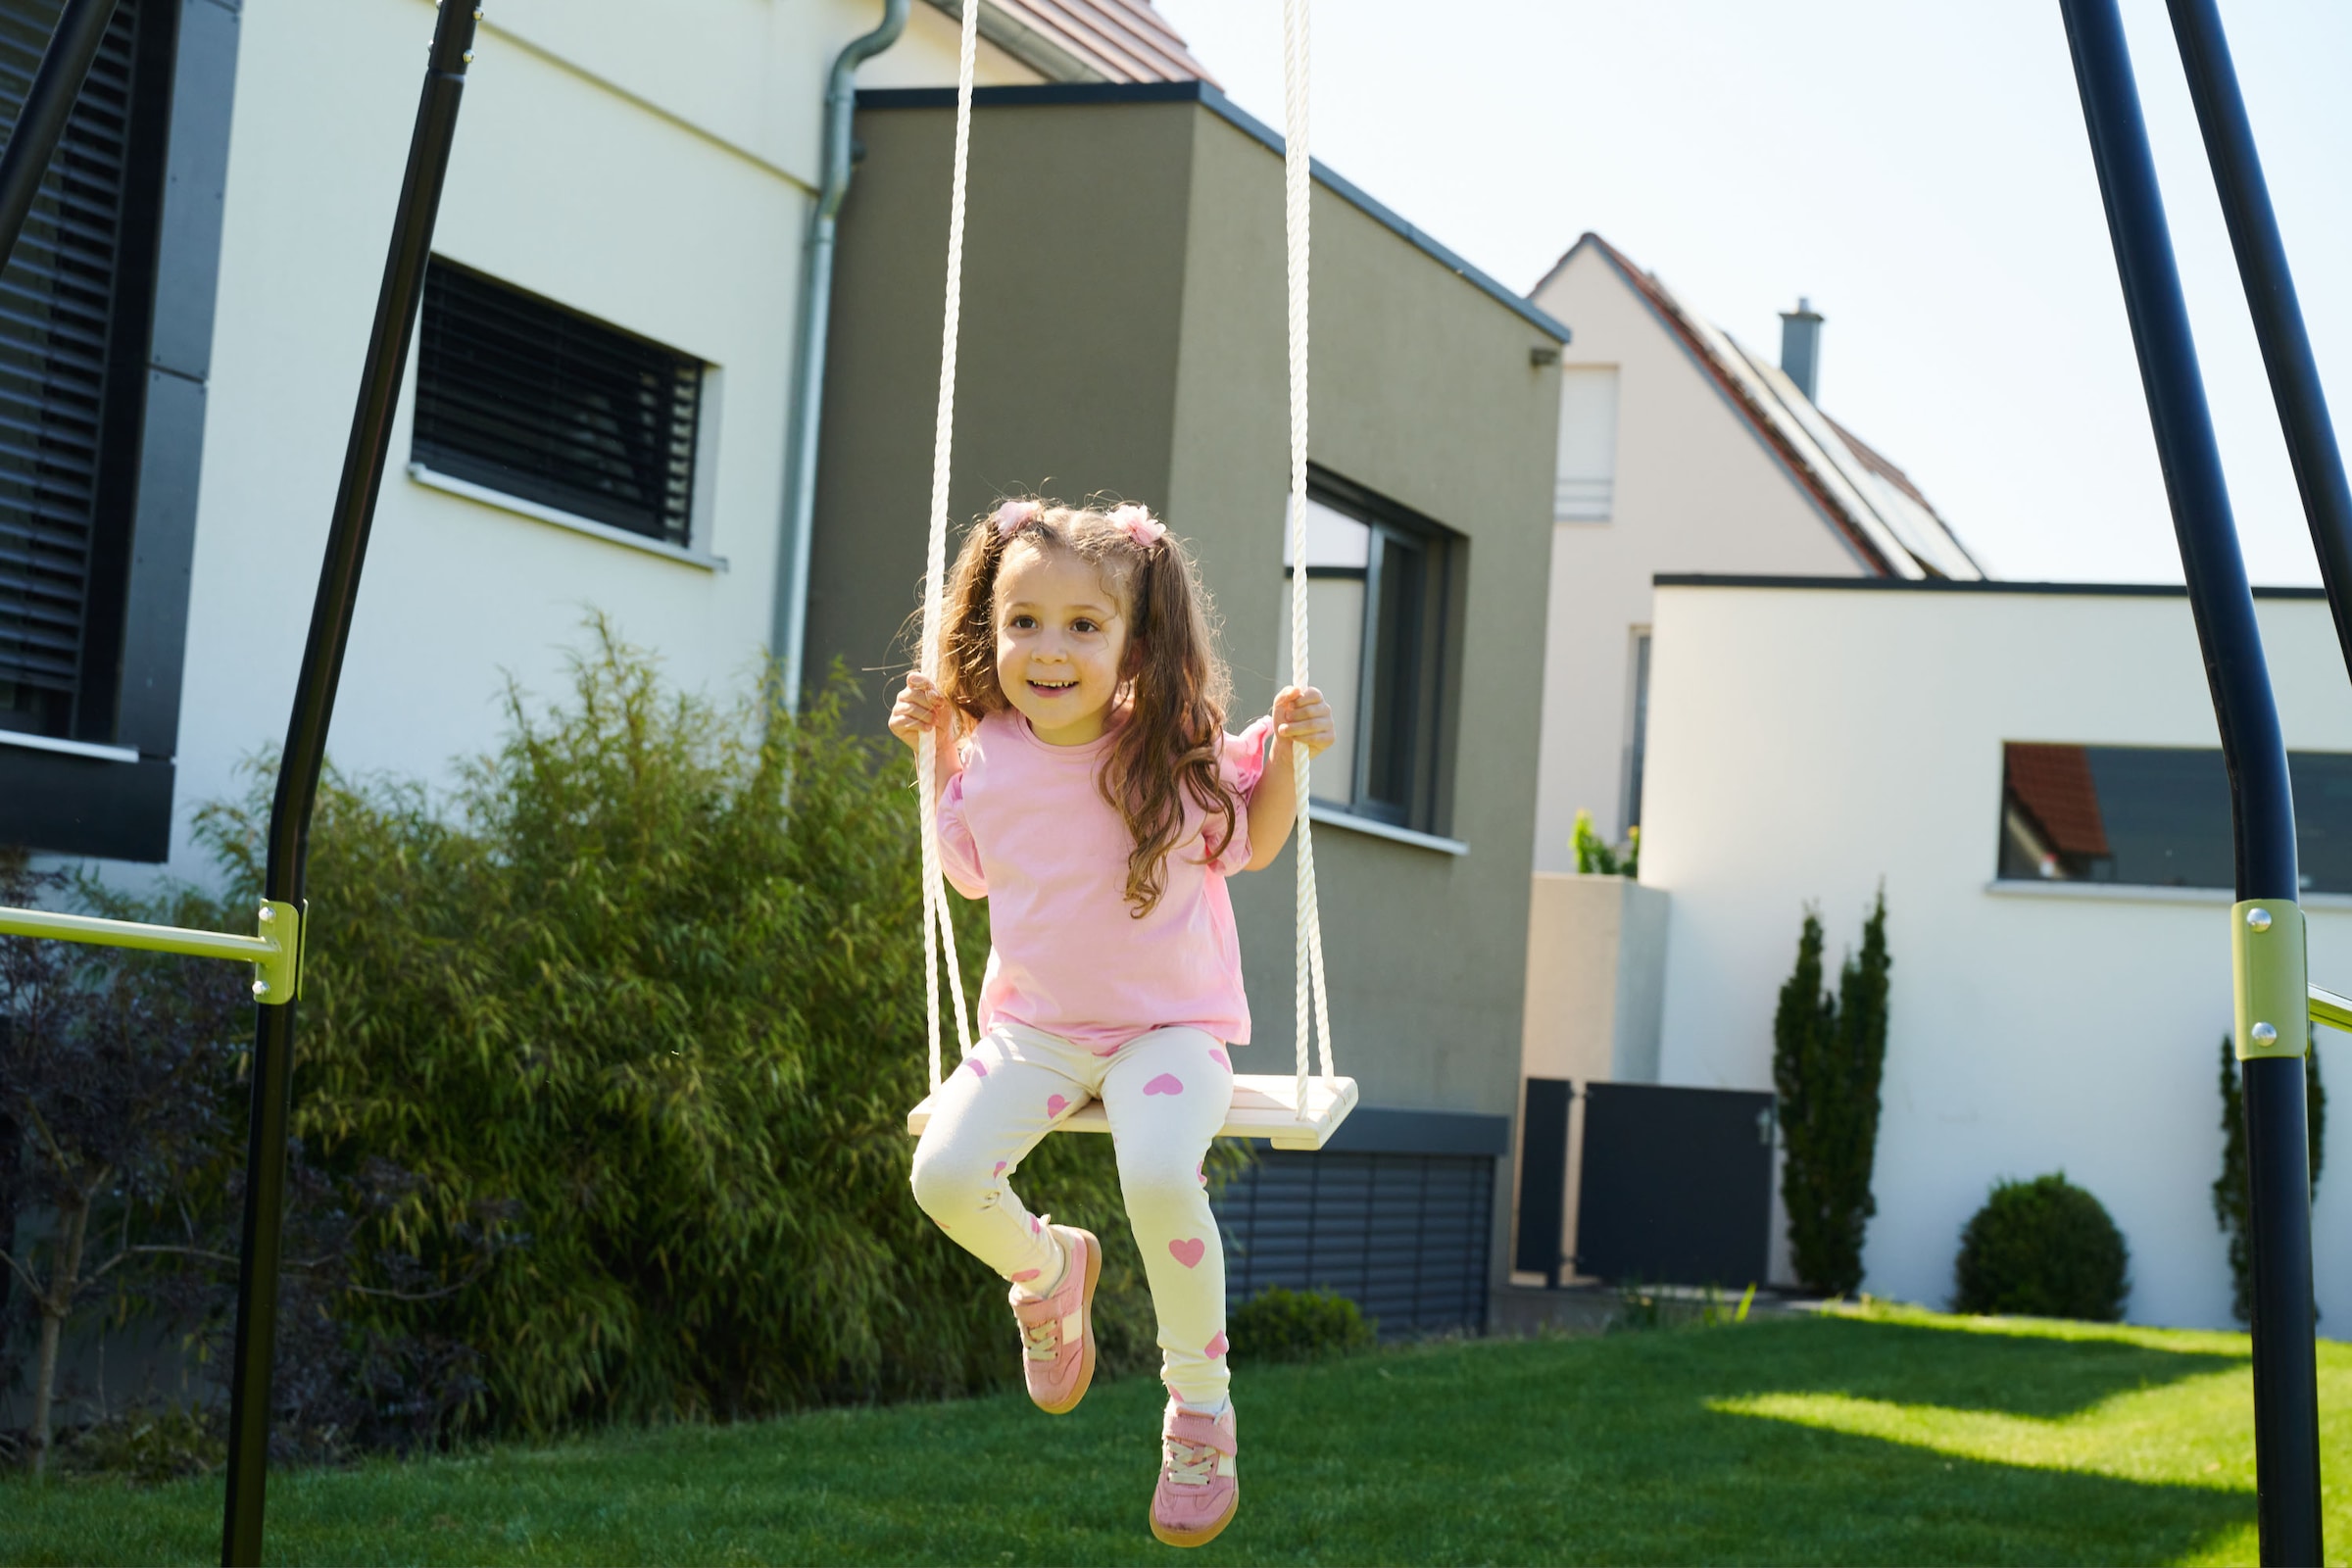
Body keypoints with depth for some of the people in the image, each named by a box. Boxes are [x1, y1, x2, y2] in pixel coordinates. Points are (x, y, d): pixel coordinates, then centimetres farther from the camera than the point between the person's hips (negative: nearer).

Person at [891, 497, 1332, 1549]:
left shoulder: (1175, 752, -8)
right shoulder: (989, 757, -2)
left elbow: (1250, 845, 9)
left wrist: (1287, 755, -7)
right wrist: (935, 758, 6)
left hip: (1169, 1026, -3)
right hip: (1033, 1027, 3)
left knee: (1160, 1178, -33)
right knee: (946, 1174, -23)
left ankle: (1199, 1404, -10)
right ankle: (1048, 1267, 15)